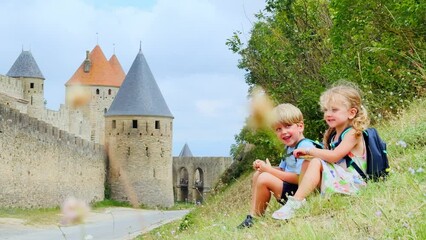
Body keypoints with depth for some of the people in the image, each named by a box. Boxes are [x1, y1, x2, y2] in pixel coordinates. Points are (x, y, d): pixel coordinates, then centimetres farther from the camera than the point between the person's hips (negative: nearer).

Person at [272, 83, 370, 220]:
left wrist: (309, 150, -14)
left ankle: (295, 203, -30)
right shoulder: (331, 135, 17)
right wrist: (306, 155, 2)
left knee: (316, 163, -22)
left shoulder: (353, 133, -11)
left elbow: (334, 156, -23)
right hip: (338, 180, 9)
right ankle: (301, 198, -12)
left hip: (352, 182, -9)